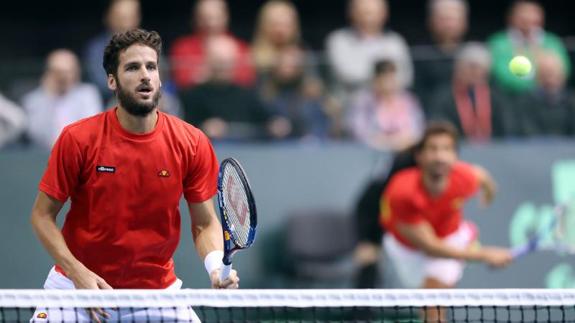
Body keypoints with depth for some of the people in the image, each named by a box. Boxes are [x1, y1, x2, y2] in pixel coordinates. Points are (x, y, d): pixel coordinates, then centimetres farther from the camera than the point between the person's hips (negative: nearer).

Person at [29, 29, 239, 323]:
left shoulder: (192, 144, -7)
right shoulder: (78, 139, -12)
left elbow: (205, 223, 0)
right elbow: (43, 215, -5)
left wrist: (217, 267, -20)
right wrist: (77, 272, -18)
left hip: (157, 289, 1)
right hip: (77, 285, -1)